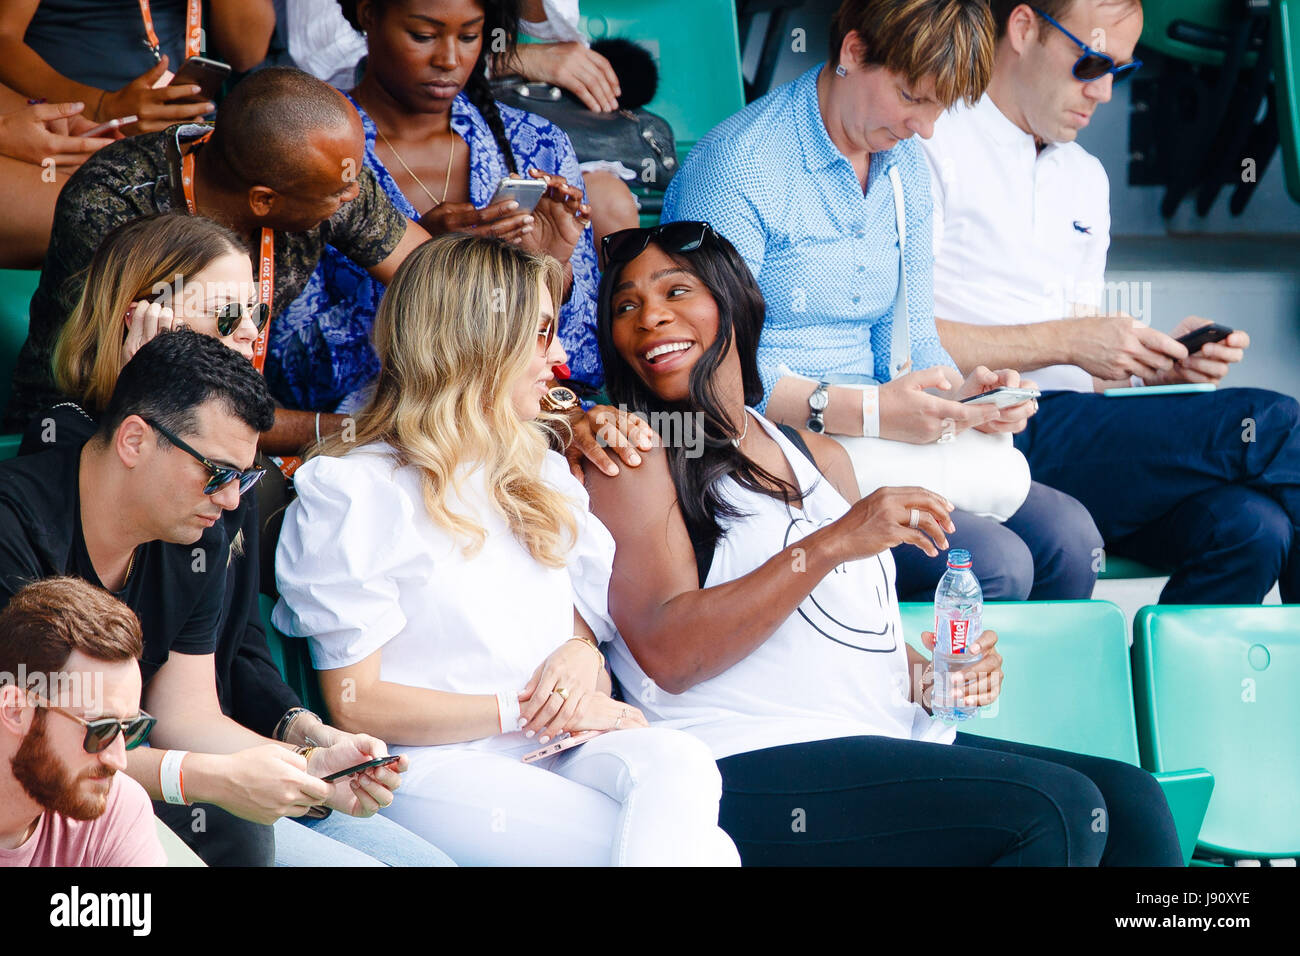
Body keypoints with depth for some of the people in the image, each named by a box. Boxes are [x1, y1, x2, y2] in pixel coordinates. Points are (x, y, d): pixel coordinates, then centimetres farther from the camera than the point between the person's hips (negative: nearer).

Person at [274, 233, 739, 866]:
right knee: (705, 852, -30)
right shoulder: (352, 491, 0)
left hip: (553, 750, 7)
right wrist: (523, 710, -11)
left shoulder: (542, 476, 23)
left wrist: (582, 659, -2)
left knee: (679, 765, -33)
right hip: (432, 767, -6)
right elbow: (355, 705, -5)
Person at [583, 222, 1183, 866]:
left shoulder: (819, 457, 23)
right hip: (754, 765, -7)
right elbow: (668, 654, -13)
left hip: (890, 739, 7)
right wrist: (826, 546, -18)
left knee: (1131, 800, -13)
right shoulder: (634, 460, 1)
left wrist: (925, 674, 5)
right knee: (1059, 810, -23)